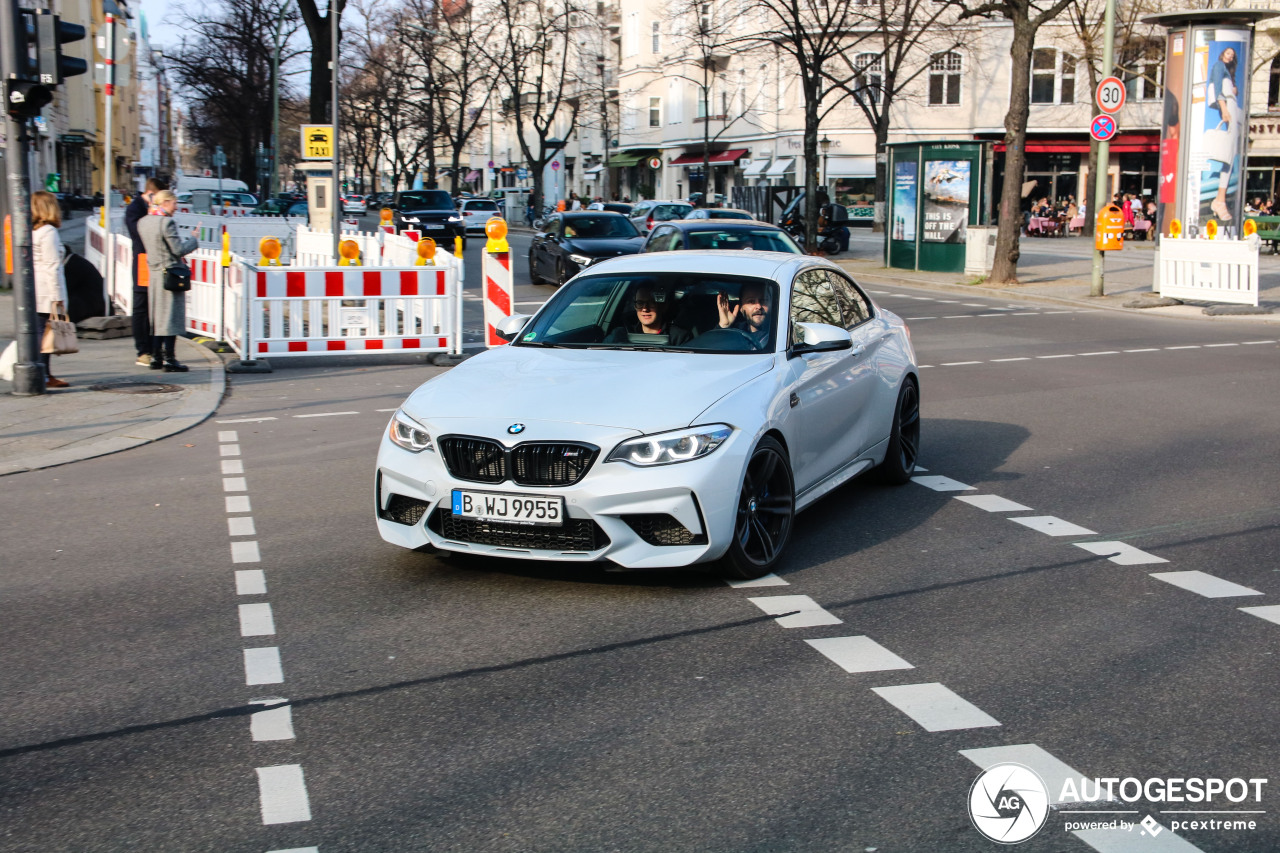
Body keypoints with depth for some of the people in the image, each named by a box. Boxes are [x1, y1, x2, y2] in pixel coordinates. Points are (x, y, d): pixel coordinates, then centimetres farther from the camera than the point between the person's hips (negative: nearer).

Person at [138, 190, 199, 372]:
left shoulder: (143, 222, 8)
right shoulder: (167, 222, -16)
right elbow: (179, 249, -16)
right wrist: (192, 238, 0)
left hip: (153, 273, 8)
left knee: (157, 316, 13)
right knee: (171, 316, -3)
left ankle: (155, 357, 16)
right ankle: (168, 359, -2)